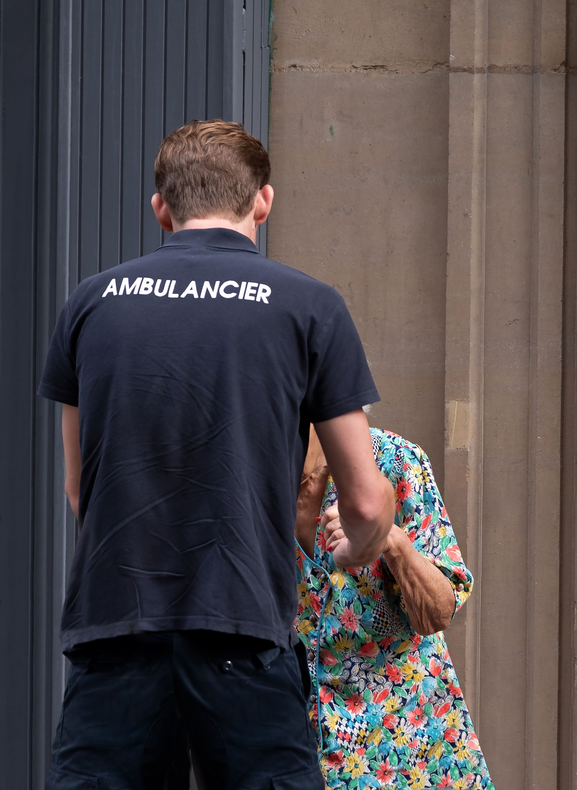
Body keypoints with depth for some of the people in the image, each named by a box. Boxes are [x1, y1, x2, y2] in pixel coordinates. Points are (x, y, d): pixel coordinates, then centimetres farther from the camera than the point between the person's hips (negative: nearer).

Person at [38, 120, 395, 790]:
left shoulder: (92, 301, 8)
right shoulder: (308, 307, 1)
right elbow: (367, 503, 4)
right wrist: (354, 554, 27)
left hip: (110, 617, 2)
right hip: (241, 632, -2)